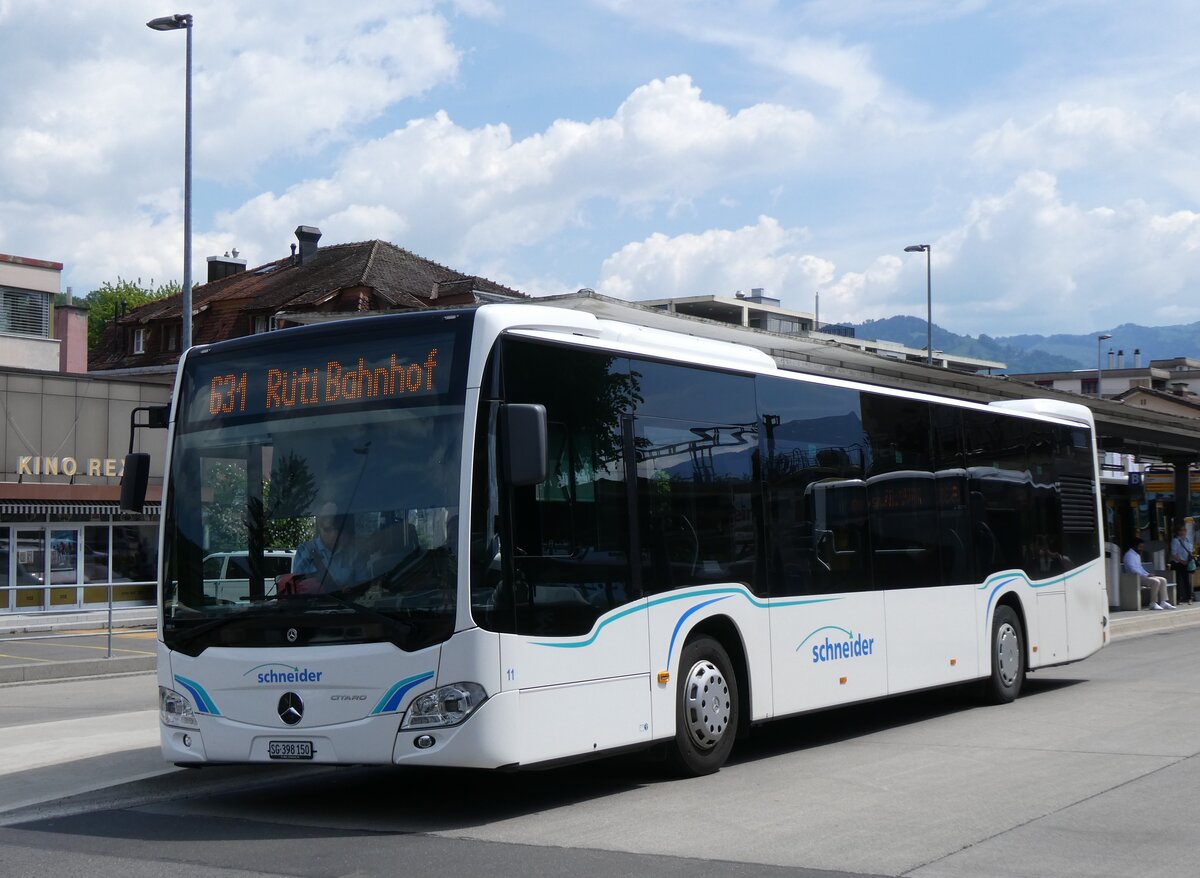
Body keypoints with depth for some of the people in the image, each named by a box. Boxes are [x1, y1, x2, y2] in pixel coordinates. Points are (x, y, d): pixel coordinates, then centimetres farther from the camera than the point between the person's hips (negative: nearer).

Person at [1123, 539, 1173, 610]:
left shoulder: (1137, 555, 22)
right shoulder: (1129, 555, -10)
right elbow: (1132, 569, -20)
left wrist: (1148, 574, 9)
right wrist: (1146, 575, -20)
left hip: (1142, 575, 10)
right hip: (1135, 578, -10)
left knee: (1163, 580, -1)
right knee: (1155, 581, -28)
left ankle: (1163, 602, -10)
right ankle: (1153, 604, -25)